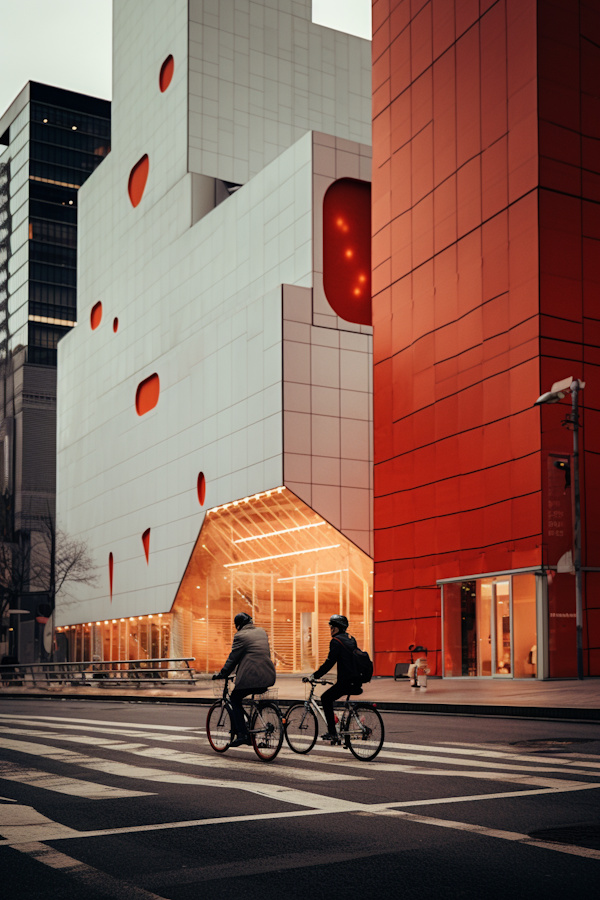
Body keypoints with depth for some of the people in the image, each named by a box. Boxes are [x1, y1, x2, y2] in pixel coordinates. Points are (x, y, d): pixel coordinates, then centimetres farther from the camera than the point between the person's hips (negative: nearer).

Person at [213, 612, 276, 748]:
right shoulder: (262, 632, 18)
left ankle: (242, 733, 0)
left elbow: (233, 658, 0)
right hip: (268, 677, 7)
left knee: (235, 699, 12)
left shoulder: (240, 636, -3)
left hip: (250, 677, -7)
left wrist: (221, 674, 11)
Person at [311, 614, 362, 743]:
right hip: (357, 682, 9)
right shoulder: (351, 639, 17)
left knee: (326, 698, 7)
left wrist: (315, 675, -6)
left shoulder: (336, 641, -9)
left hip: (346, 681, -9)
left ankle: (332, 733, -1)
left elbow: (329, 662, -14)